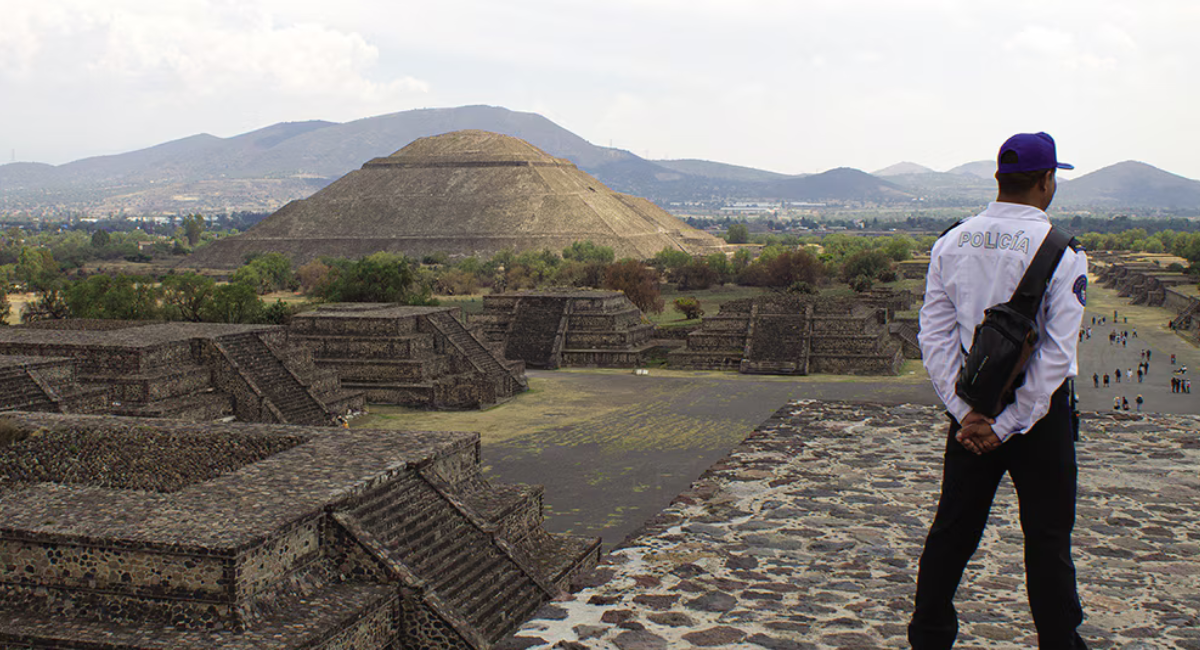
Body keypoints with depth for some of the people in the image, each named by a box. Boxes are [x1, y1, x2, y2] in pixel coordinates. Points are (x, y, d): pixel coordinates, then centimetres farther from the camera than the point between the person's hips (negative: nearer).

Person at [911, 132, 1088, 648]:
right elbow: (1058, 350, -16)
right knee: (1047, 538, 7)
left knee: (953, 528, 12)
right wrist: (1010, 424, -13)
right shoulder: (1061, 250, -11)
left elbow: (934, 335, -3)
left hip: (972, 409, 4)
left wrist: (966, 411, -5)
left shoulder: (950, 244, 1)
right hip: (1040, 410, -4)